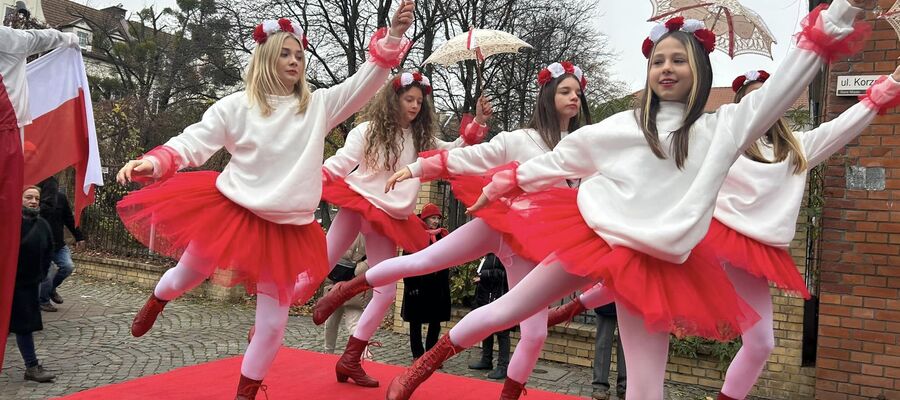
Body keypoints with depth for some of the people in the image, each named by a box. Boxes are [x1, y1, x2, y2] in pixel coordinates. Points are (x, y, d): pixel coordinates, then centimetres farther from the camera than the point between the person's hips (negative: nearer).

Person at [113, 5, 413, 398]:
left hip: (286, 228, 1)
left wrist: (393, 35, -16)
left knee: (273, 323, 4)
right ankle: (155, 302, 60)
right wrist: (153, 162, -22)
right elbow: (194, 141, -4)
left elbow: (366, 81, -4)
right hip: (231, 211, -1)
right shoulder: (236, 106, -2)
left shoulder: (319, 105, 2)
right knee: (185, 277, 21)